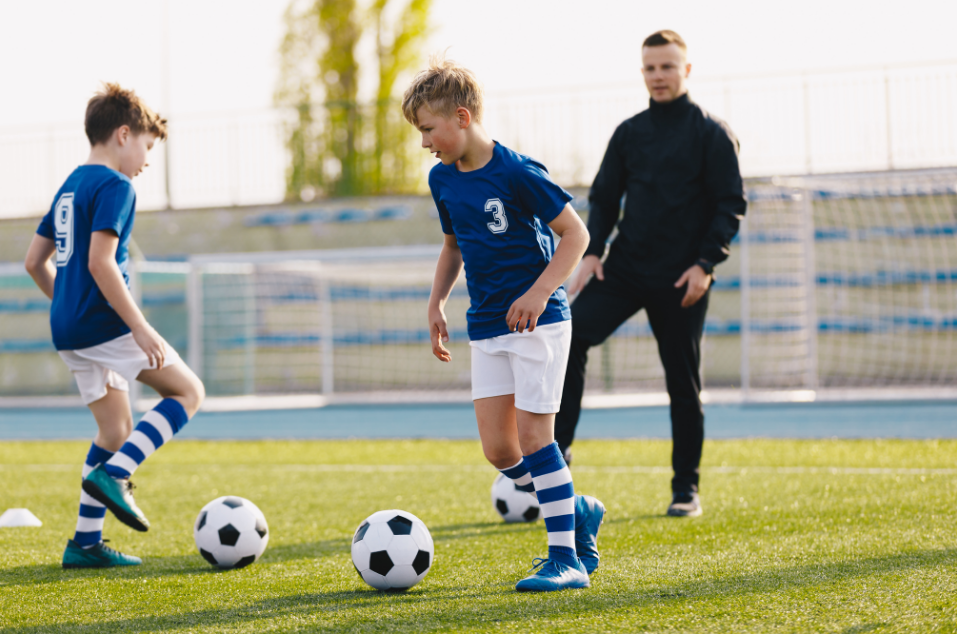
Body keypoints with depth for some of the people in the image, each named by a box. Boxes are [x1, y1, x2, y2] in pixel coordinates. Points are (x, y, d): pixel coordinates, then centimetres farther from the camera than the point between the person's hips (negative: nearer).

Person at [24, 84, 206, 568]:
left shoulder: (69, 187, 17)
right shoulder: (114, 186, -11)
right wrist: (140, 328, -21)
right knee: (187, 392, 1)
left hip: (69, 329, 9)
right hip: (105, 325, -9)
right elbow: (100, 262, -22)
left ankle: (85, 543, 11)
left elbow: (35, 261, 20)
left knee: (116, 429, 15)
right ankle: (112, 474, -14)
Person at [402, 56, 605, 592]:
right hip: (488, 327, 7)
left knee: (533, 436, -10)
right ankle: (577, 512, 22)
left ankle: (566, 560, -4)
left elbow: (576, 233, -12)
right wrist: (436, 302, 11)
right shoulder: (443, 179, 7)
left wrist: (538, 293, -22)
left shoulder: (516, 173, -15)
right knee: (498, 449, 0)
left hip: (538, 321, -7)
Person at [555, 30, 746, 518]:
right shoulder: (629, 133, 11)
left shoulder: (711, 133, -2)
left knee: (683, 381, 1)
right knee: (571, 336, -18)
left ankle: (686, 490, 12)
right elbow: (604, 196, 16)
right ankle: (556, 447, -13)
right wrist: (593, 250, 1)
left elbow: (731, 204, -5)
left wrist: (705, 264, -15)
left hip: (681, 279, -4)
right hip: (625, 267, 4)